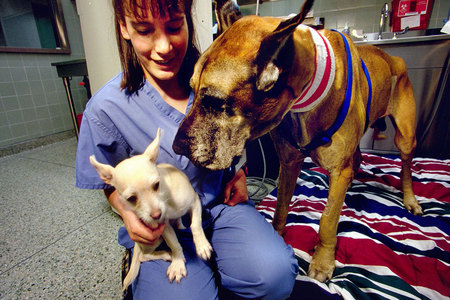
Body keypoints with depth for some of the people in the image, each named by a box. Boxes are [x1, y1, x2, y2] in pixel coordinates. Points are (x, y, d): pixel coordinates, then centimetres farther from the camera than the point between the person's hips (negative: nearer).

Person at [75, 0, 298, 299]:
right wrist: (128, 211, -18)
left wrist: (239, 172, -3)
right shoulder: (106, 109, -12)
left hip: (222, 204, 2)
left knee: (275, 276, -19)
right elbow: (113, 184, 2)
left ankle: (210, 272, 12)